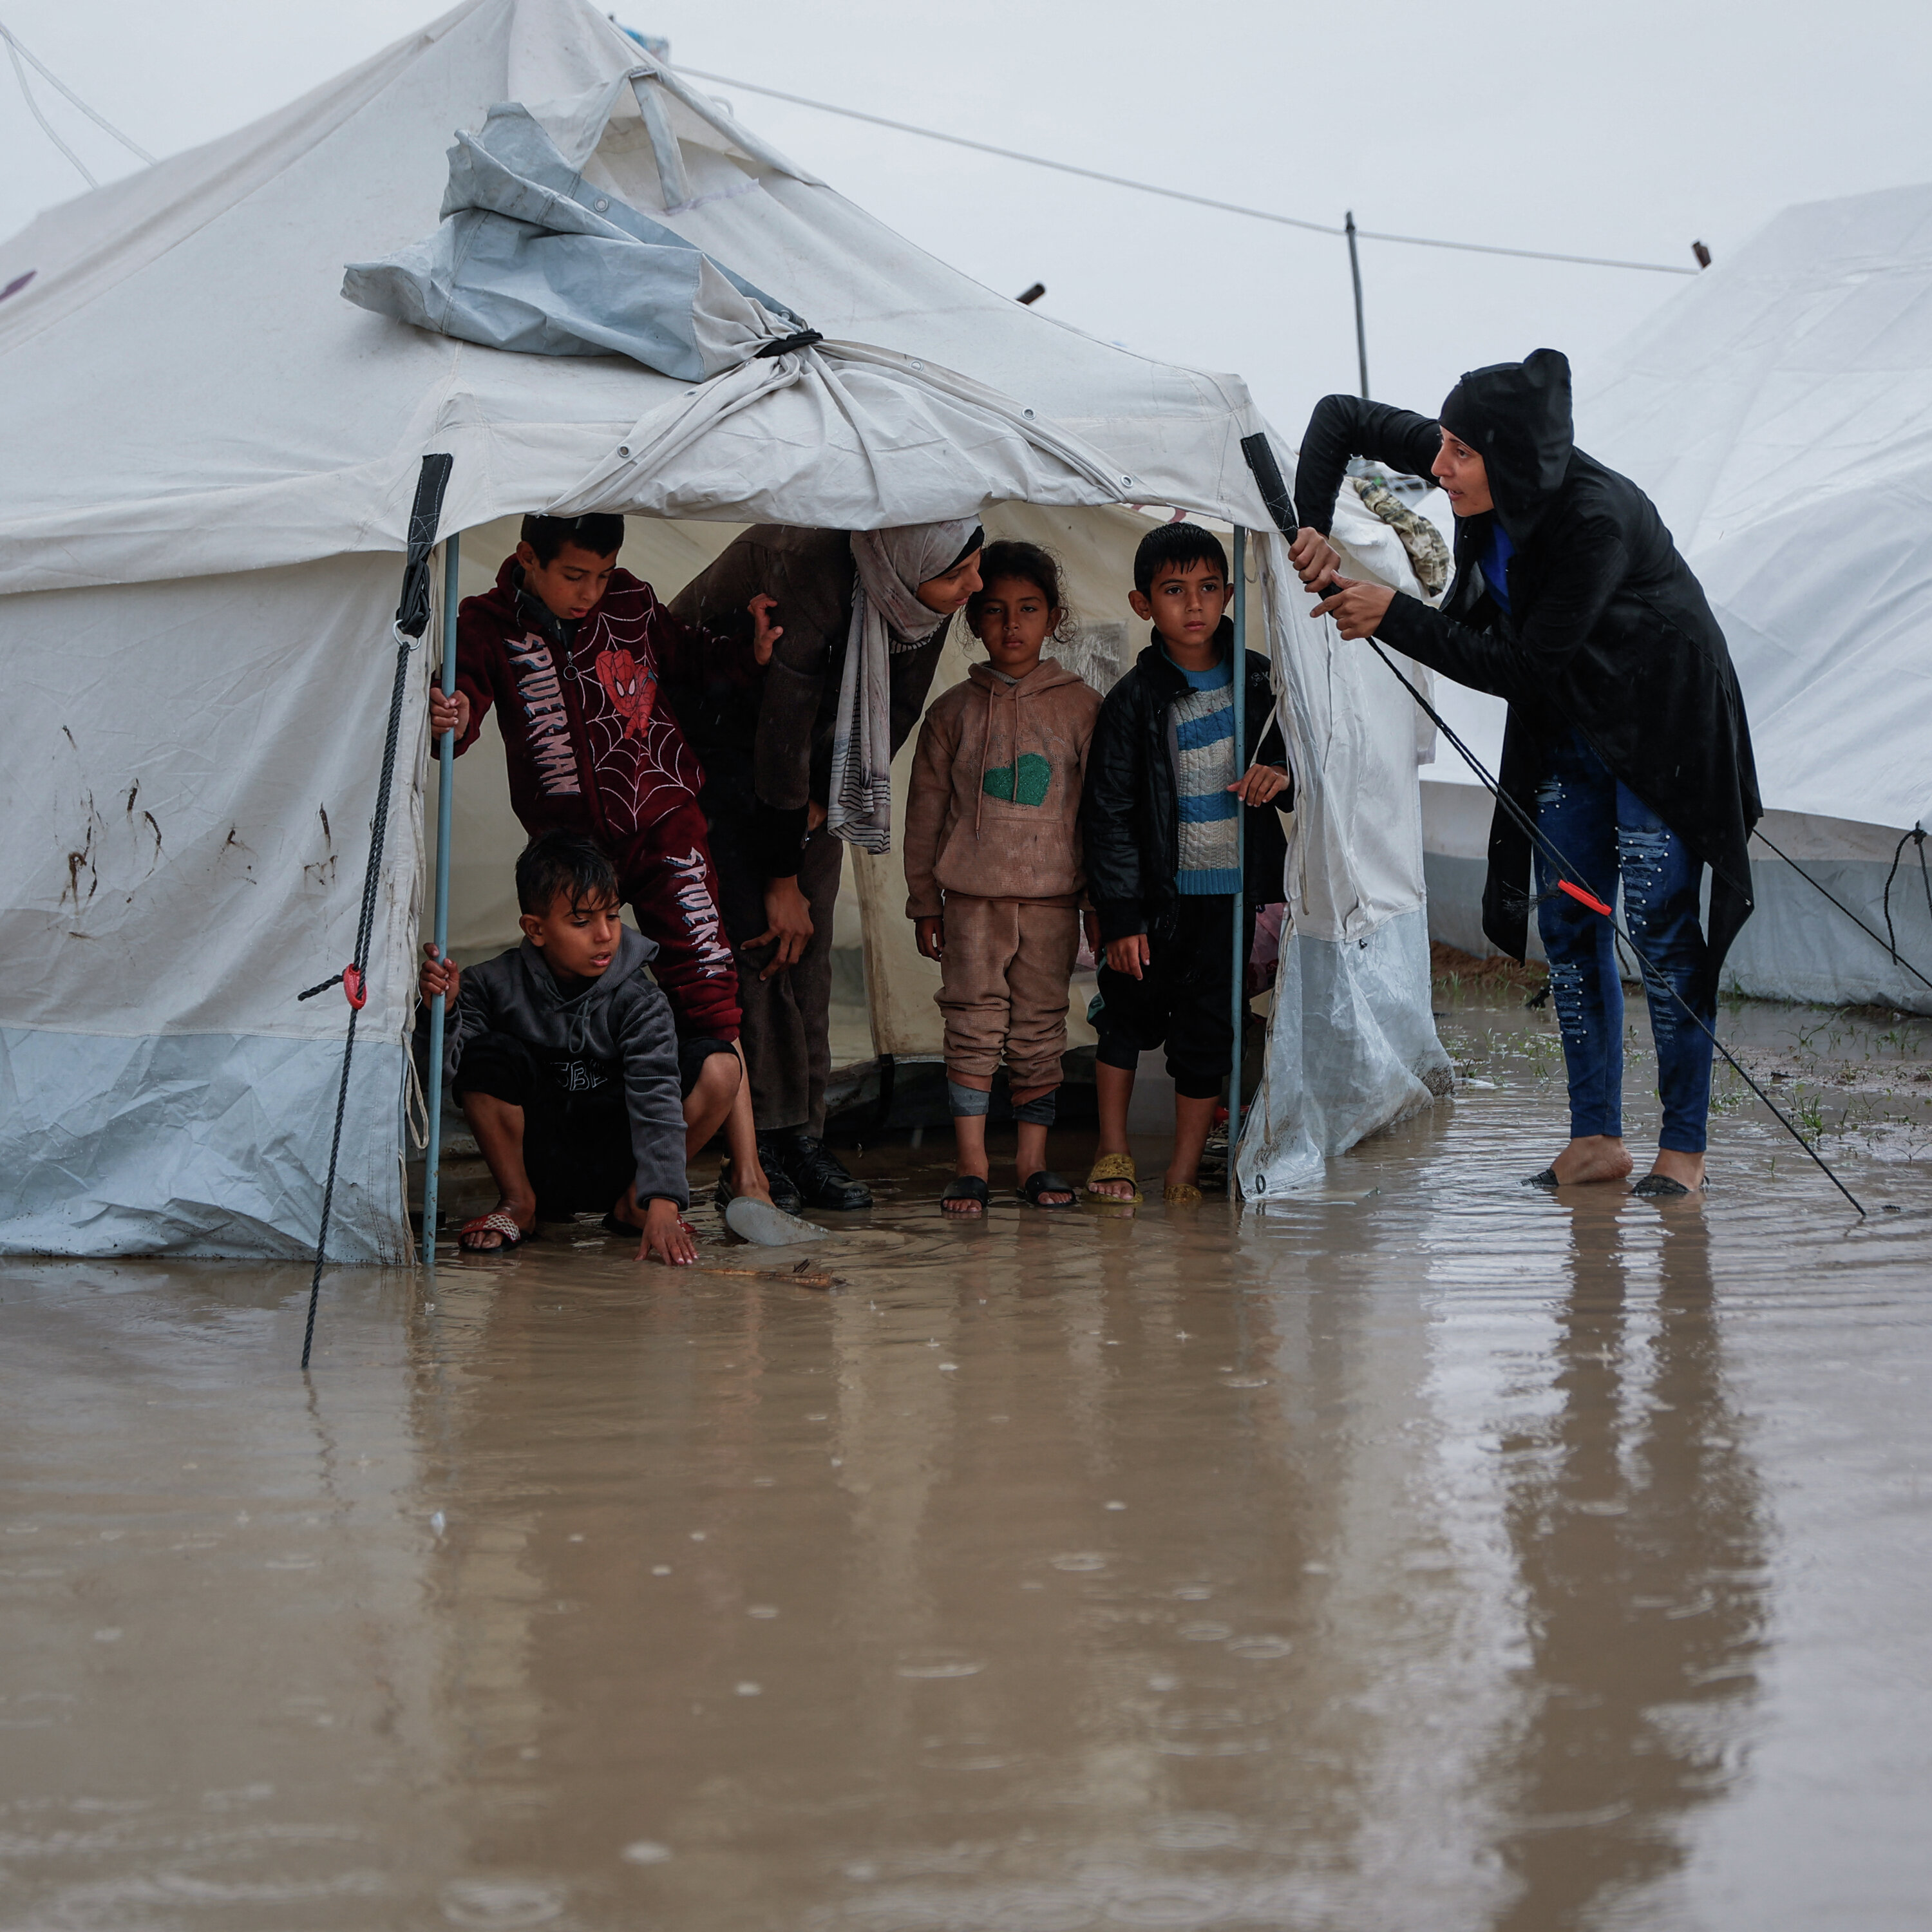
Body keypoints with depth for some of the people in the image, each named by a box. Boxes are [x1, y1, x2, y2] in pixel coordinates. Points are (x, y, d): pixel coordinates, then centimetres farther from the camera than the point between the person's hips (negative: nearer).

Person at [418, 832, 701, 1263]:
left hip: (617, 1162, 0)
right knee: (486, 1055, -25)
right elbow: (446, 1066, -15)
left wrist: (662, 1202, -33)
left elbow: (656, 1098, -22)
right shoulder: (498, 984, -8)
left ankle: (632, 1201, -2)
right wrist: (442, 1011, -37)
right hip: (536, 1159, 0)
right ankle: (518, 1201, -5)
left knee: (720, 1071, -18)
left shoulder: (638, 998, -11)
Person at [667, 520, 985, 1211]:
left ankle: (802, 1134, 2)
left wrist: (821, 803, -8)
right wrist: (781, 881, -22)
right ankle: (758, 1144, -12)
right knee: (757, 935, -14)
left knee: (810, 940, 0)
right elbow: (780, 745, -31)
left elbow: (897, 710, -4)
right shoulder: (810, 593, -38)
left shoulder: (928, 599, -20)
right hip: (717, 726, -6)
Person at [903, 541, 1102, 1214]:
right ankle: (972, 1164, 2)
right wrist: (924, 902, 8)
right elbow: (925, 812, 9)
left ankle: (1032, 1160, 12)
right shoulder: (953, 711, 5)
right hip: (973, 897, 0)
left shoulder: (1081, 706, 5)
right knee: (973, 1027, -3)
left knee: (1040, 1029, 4)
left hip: (1053, 898, 0)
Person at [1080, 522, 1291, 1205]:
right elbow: (1109, 814, -8)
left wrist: (1279, 774, -8)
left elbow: (1292, 750, 18)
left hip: (1233, 890, 2)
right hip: (1158, 891, -2)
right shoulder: (1134, 700, -7)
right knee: (1129, 1011, 7)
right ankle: (1112, 1153, 23)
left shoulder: (1254, 679, 3)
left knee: (1208, 1029, 3)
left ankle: (1185, 1170, 12)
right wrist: (1121, 916, -11)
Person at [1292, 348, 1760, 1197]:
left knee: (1658, 922, -7)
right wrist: (1310, 526, -19)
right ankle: (1596, 1136, 11)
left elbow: (1520, 668, -30)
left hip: (1662, 722, -7)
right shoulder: (1490, 478, -14)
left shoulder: (1597, 520, -34)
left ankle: (1684, 1143, 2)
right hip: (1568, 721, 7)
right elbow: (1339, 417, -4)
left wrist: (1393, 616, -29)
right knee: (1567, 919, 5)